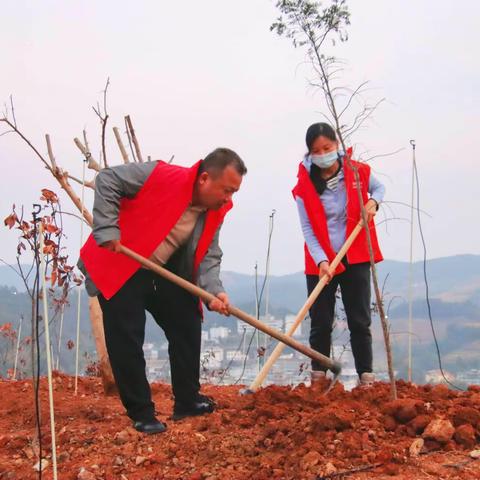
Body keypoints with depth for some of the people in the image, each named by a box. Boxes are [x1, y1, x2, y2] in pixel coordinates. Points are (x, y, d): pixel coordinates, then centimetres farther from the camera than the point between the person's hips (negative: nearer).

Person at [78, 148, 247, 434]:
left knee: (188, 326, 7)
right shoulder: (163, 176, -26)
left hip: (163, 272, 7)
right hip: (118, 266, -7)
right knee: (127, 341, -8)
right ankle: (142, 413, 5)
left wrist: (214, 289, -22)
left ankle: (187, 401, 20)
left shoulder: (216, 211, -5)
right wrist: (107, 230, -28)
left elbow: (209, 255, -3)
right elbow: (108, 179, -22)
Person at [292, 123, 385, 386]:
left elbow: (378, 187, 17)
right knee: (320, 323, 5)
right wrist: (321, 261, -23)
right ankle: (318, 379, 14)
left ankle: (367, 379, 9)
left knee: (360, 322, 4)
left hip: (355, 259, 1)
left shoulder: (358, 171, -5)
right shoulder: (304, 186, -9)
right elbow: (308, 229, -11)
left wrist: (373, 201, -6)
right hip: (320, 262, -1)